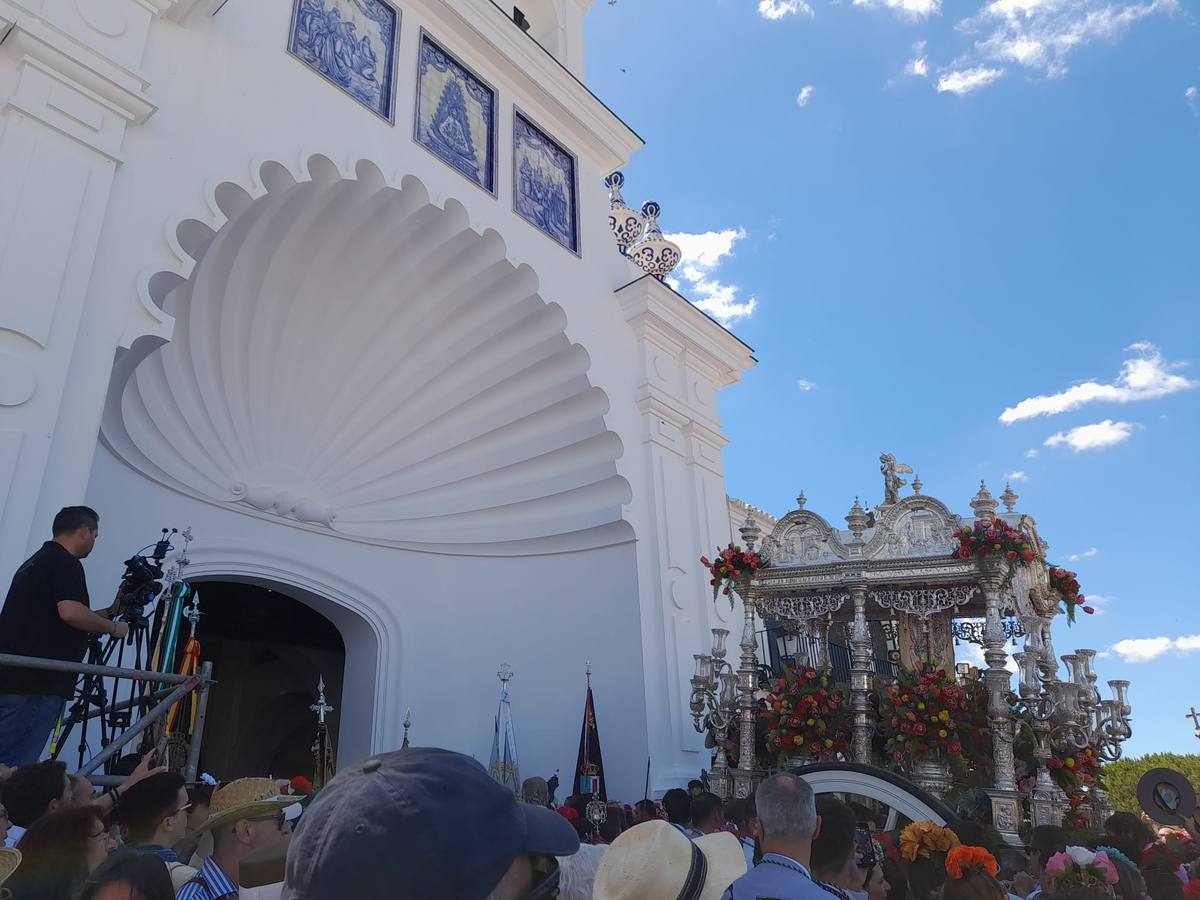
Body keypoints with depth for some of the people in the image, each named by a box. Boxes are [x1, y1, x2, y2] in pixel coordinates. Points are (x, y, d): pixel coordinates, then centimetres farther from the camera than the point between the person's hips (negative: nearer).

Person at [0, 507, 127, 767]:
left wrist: (111, 611, 28)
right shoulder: (65, 563, -9)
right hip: (36, 684, -10)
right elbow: (71, 613, -23)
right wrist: (113, 627, -7)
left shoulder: (36, 561, 24)